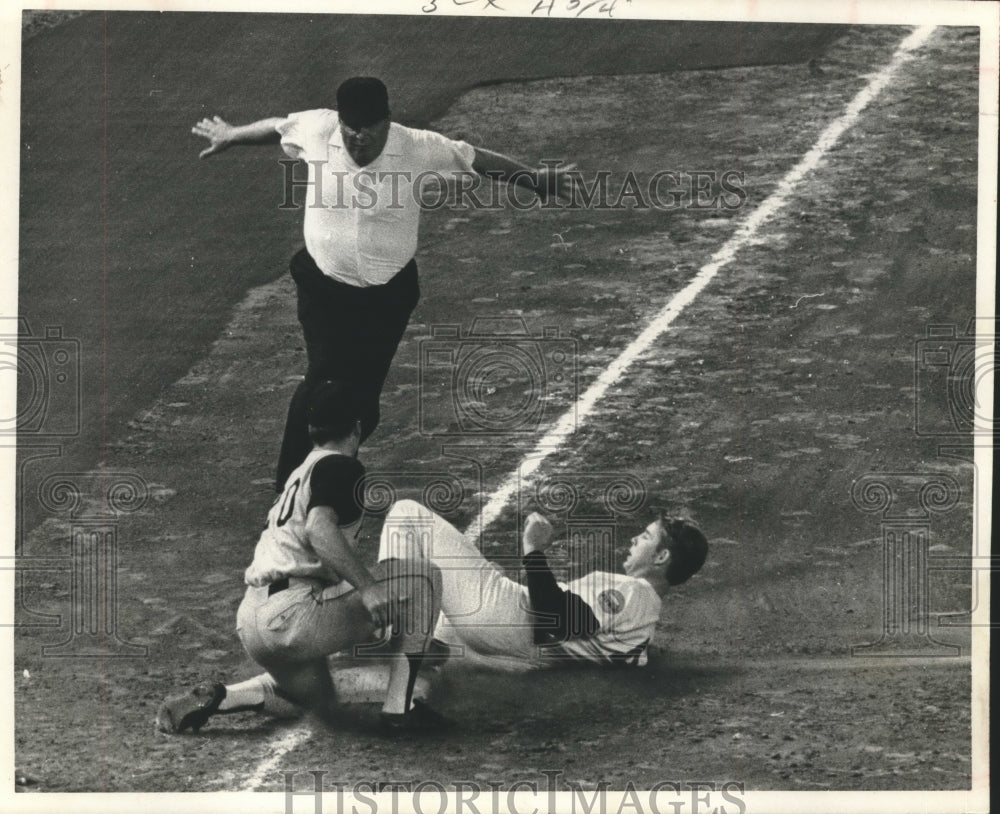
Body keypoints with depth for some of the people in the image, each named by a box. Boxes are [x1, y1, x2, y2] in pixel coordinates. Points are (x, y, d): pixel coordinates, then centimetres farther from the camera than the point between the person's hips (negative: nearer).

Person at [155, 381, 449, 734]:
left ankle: (215, 697, 12)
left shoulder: (300, 472, 23)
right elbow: (319, 528, -23)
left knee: (324, 706, 29)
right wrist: (366, 586, -31)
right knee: (422, 576, -6)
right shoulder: (340, 466, -4)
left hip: (251, 619, 9)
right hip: (290, 616, -9)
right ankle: (399, 706, -8)